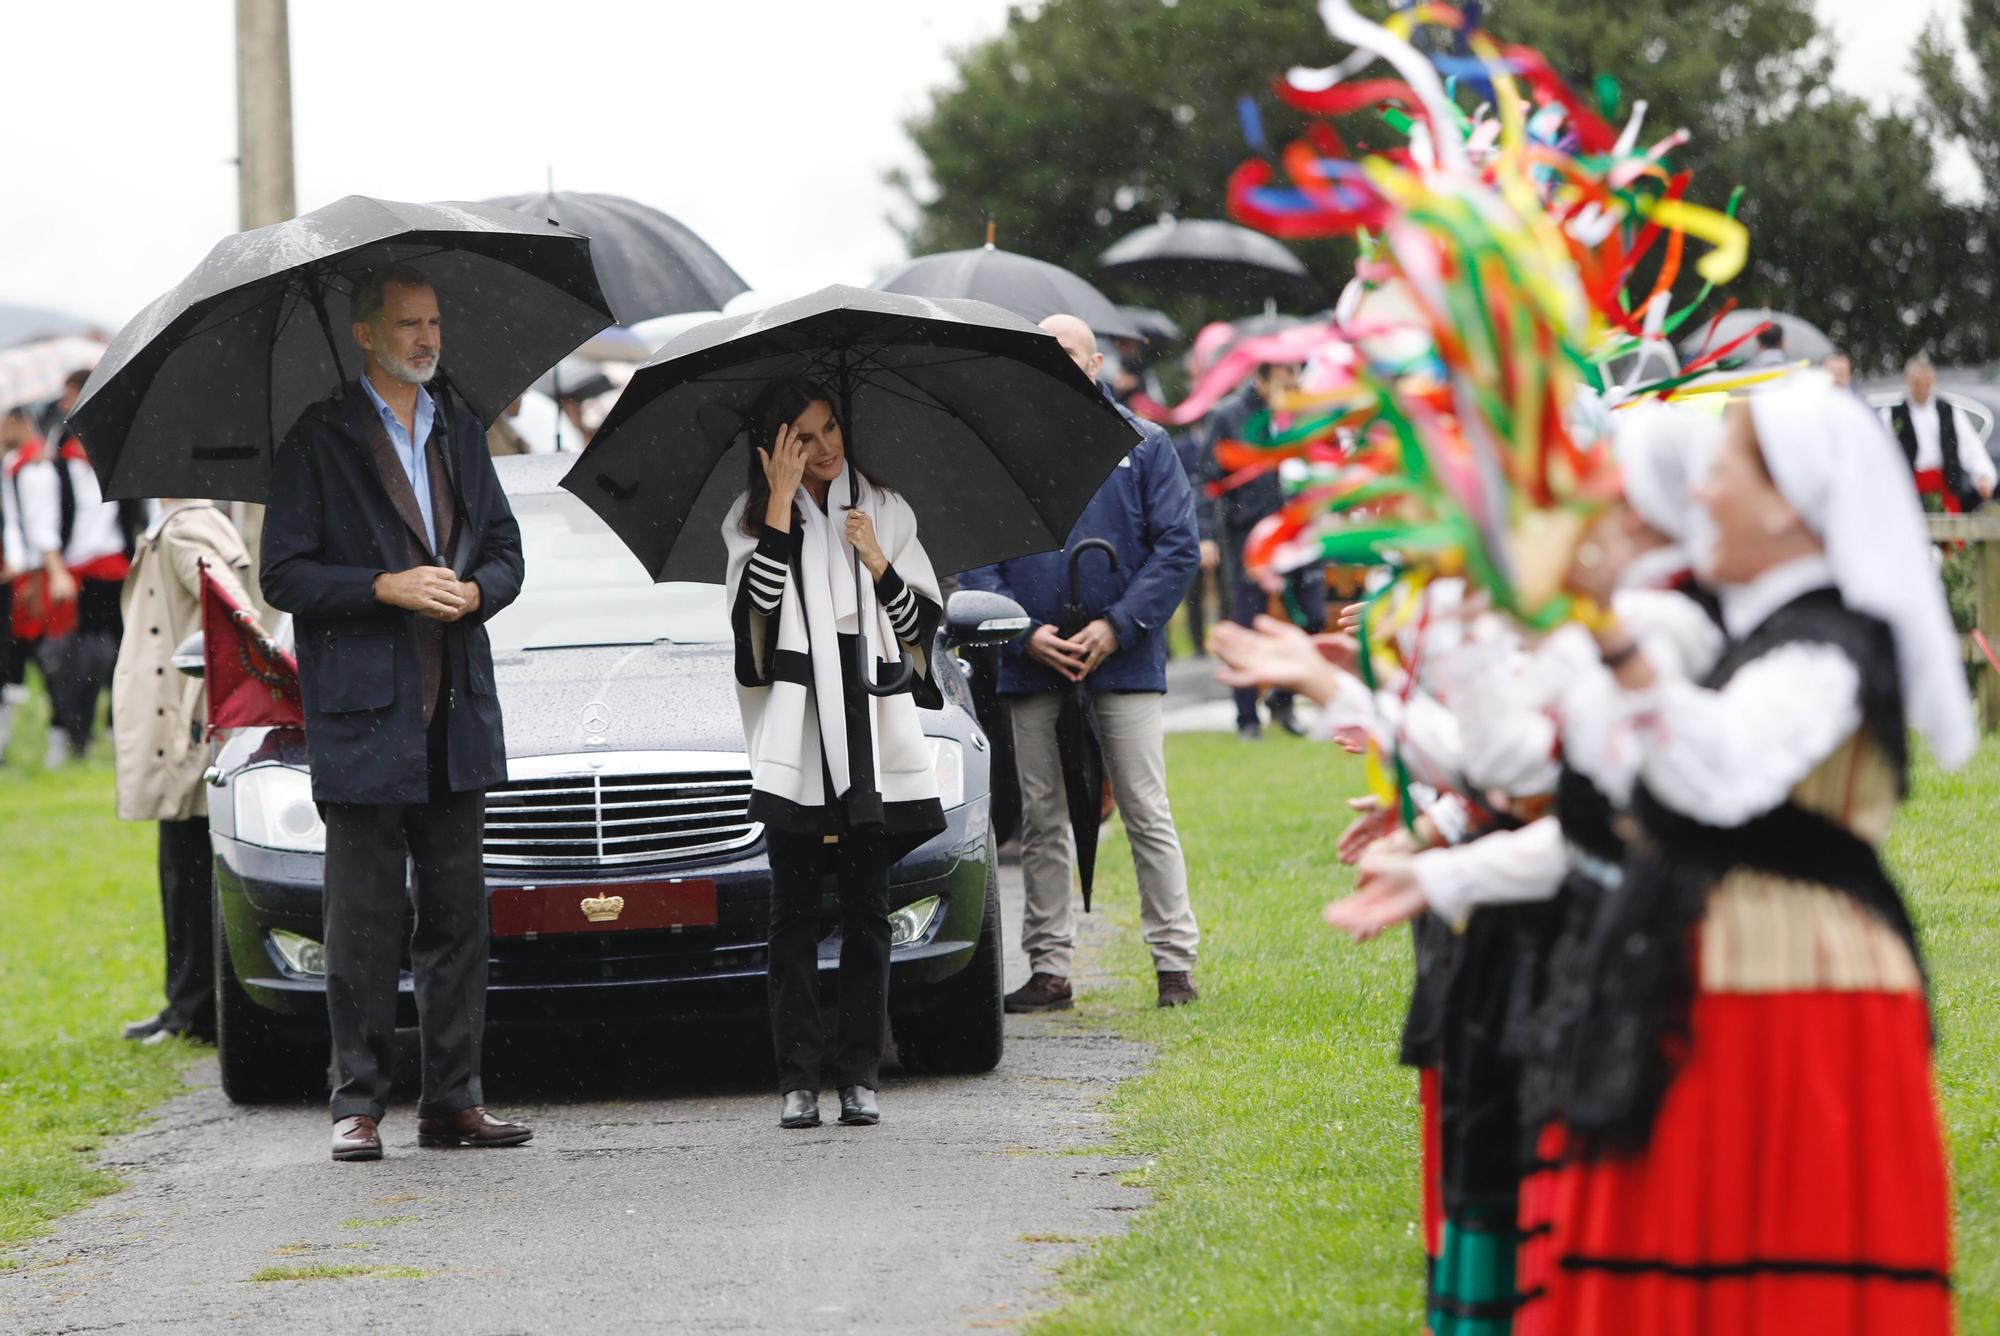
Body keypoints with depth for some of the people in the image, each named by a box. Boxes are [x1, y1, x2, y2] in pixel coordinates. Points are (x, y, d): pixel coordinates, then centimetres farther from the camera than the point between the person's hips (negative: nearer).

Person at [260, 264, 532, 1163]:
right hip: (362, 717, -5)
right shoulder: (319, 440, -3)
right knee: (363, 920, -3)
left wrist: (474, 590, -5)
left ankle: (453, 1099, 10)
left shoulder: (460, 432, 15)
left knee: (457, 914, 6)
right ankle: (358, 1104, 2)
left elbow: (505, 549, 17)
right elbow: (284, 575, -7)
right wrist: (388, 588, -18)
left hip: (457, 715, 5)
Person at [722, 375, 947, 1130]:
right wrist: (782, 505, -11)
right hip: (796, 744, -2)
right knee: (795, 913, -2)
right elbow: (754, 606, -11)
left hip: (873, 735, 2)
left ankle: (860, 1075, 6)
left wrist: (878, 564, -6)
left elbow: (925, 621, 10)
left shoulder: (886, 513, 12)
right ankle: (798, 1079, -2)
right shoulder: (753, 519, 7)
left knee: (867, 912, 3)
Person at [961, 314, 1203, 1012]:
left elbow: (1179, 548, 0)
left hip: (1124, 661, -2)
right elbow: (976, 560, 6)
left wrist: (1116, 627, -10)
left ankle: (1174, 961, 2)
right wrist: (1026, 632, -9)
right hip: (1033, 666, 2)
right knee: (1040, 822, 5)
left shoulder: (1143, 446, 5)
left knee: (1147, 815, -2)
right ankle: (1049, 967, 10)